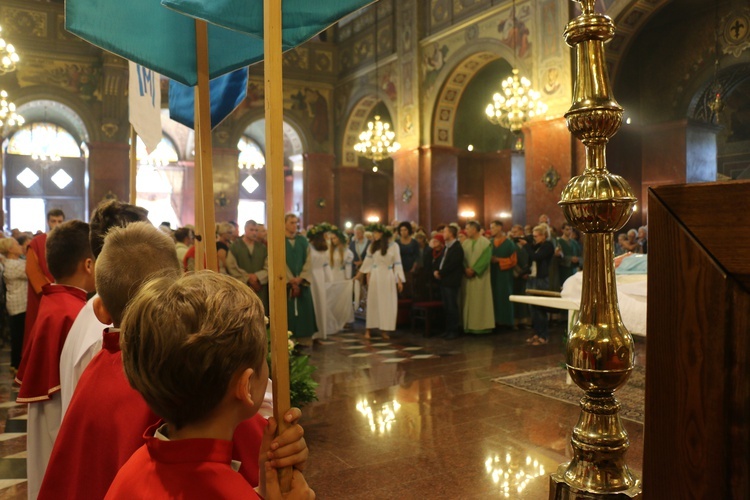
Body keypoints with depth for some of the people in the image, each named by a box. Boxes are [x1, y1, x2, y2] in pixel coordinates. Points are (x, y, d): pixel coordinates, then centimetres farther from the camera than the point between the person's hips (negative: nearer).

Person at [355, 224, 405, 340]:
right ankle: (368, 329, 5)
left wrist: (399, 280, -6)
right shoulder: (373, 246, 5)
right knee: (373, 302, 3)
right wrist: (368, 276, 7)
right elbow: (368, 262, 10)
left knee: (388, 303, -1)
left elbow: (397, 263, -4)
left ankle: (384, 329, 5)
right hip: (375, 275, 2)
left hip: (388, 276, -2)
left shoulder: (394, 246, -4)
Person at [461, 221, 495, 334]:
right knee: (468, 300, 6)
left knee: (481, 300, -1)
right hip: (467, 275, 5)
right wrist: (466, 269, -12)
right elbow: (462, 258, 5)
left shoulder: (485, 243, -6)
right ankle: (469, 325, 13)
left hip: (480, 276, -5)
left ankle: (482, 325, 6)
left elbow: (485, 259, -14)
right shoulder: (465, 243, 11)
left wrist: (474, 270, -19)